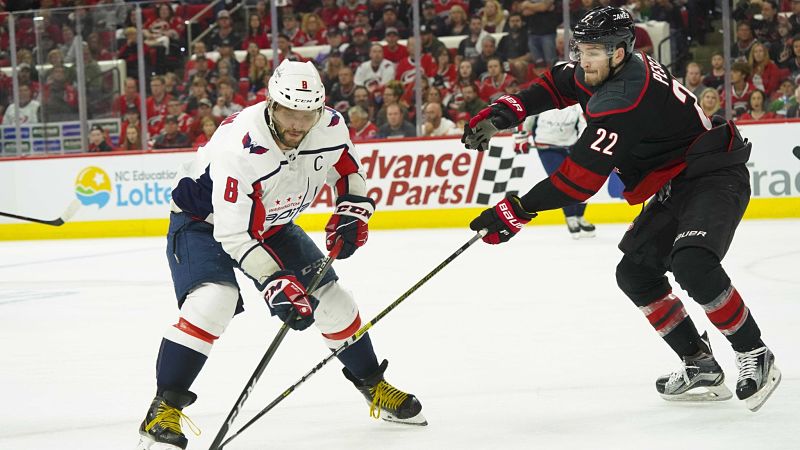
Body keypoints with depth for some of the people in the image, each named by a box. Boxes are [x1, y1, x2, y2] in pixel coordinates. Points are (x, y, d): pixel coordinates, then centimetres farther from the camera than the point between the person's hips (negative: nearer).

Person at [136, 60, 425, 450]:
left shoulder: (330, 127, -19)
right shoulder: (239, 149, -38)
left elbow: (347, 169, 6)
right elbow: (233, 233, -35)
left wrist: (351, 213, -9)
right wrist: (274, 281, -39)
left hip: (271, 223, 6)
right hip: (204, 220, -6)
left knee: (330, 298, 5)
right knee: (213, 300, -30)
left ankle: (374, 387, 26)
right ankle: (164, 408, -22)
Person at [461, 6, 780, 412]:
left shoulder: (622, 103, -29)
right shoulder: (602, 71, 0)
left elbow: (578, 180, -29)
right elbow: (557, 85, 18)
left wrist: (516, 211, -25)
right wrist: (504, 112, 1)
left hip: (714, 177, -11)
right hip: (677, 184, 11)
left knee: (692, 263, -32)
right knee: (635, 272, 8)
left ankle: (755, 357, -16)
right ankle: (701, 366, 12)